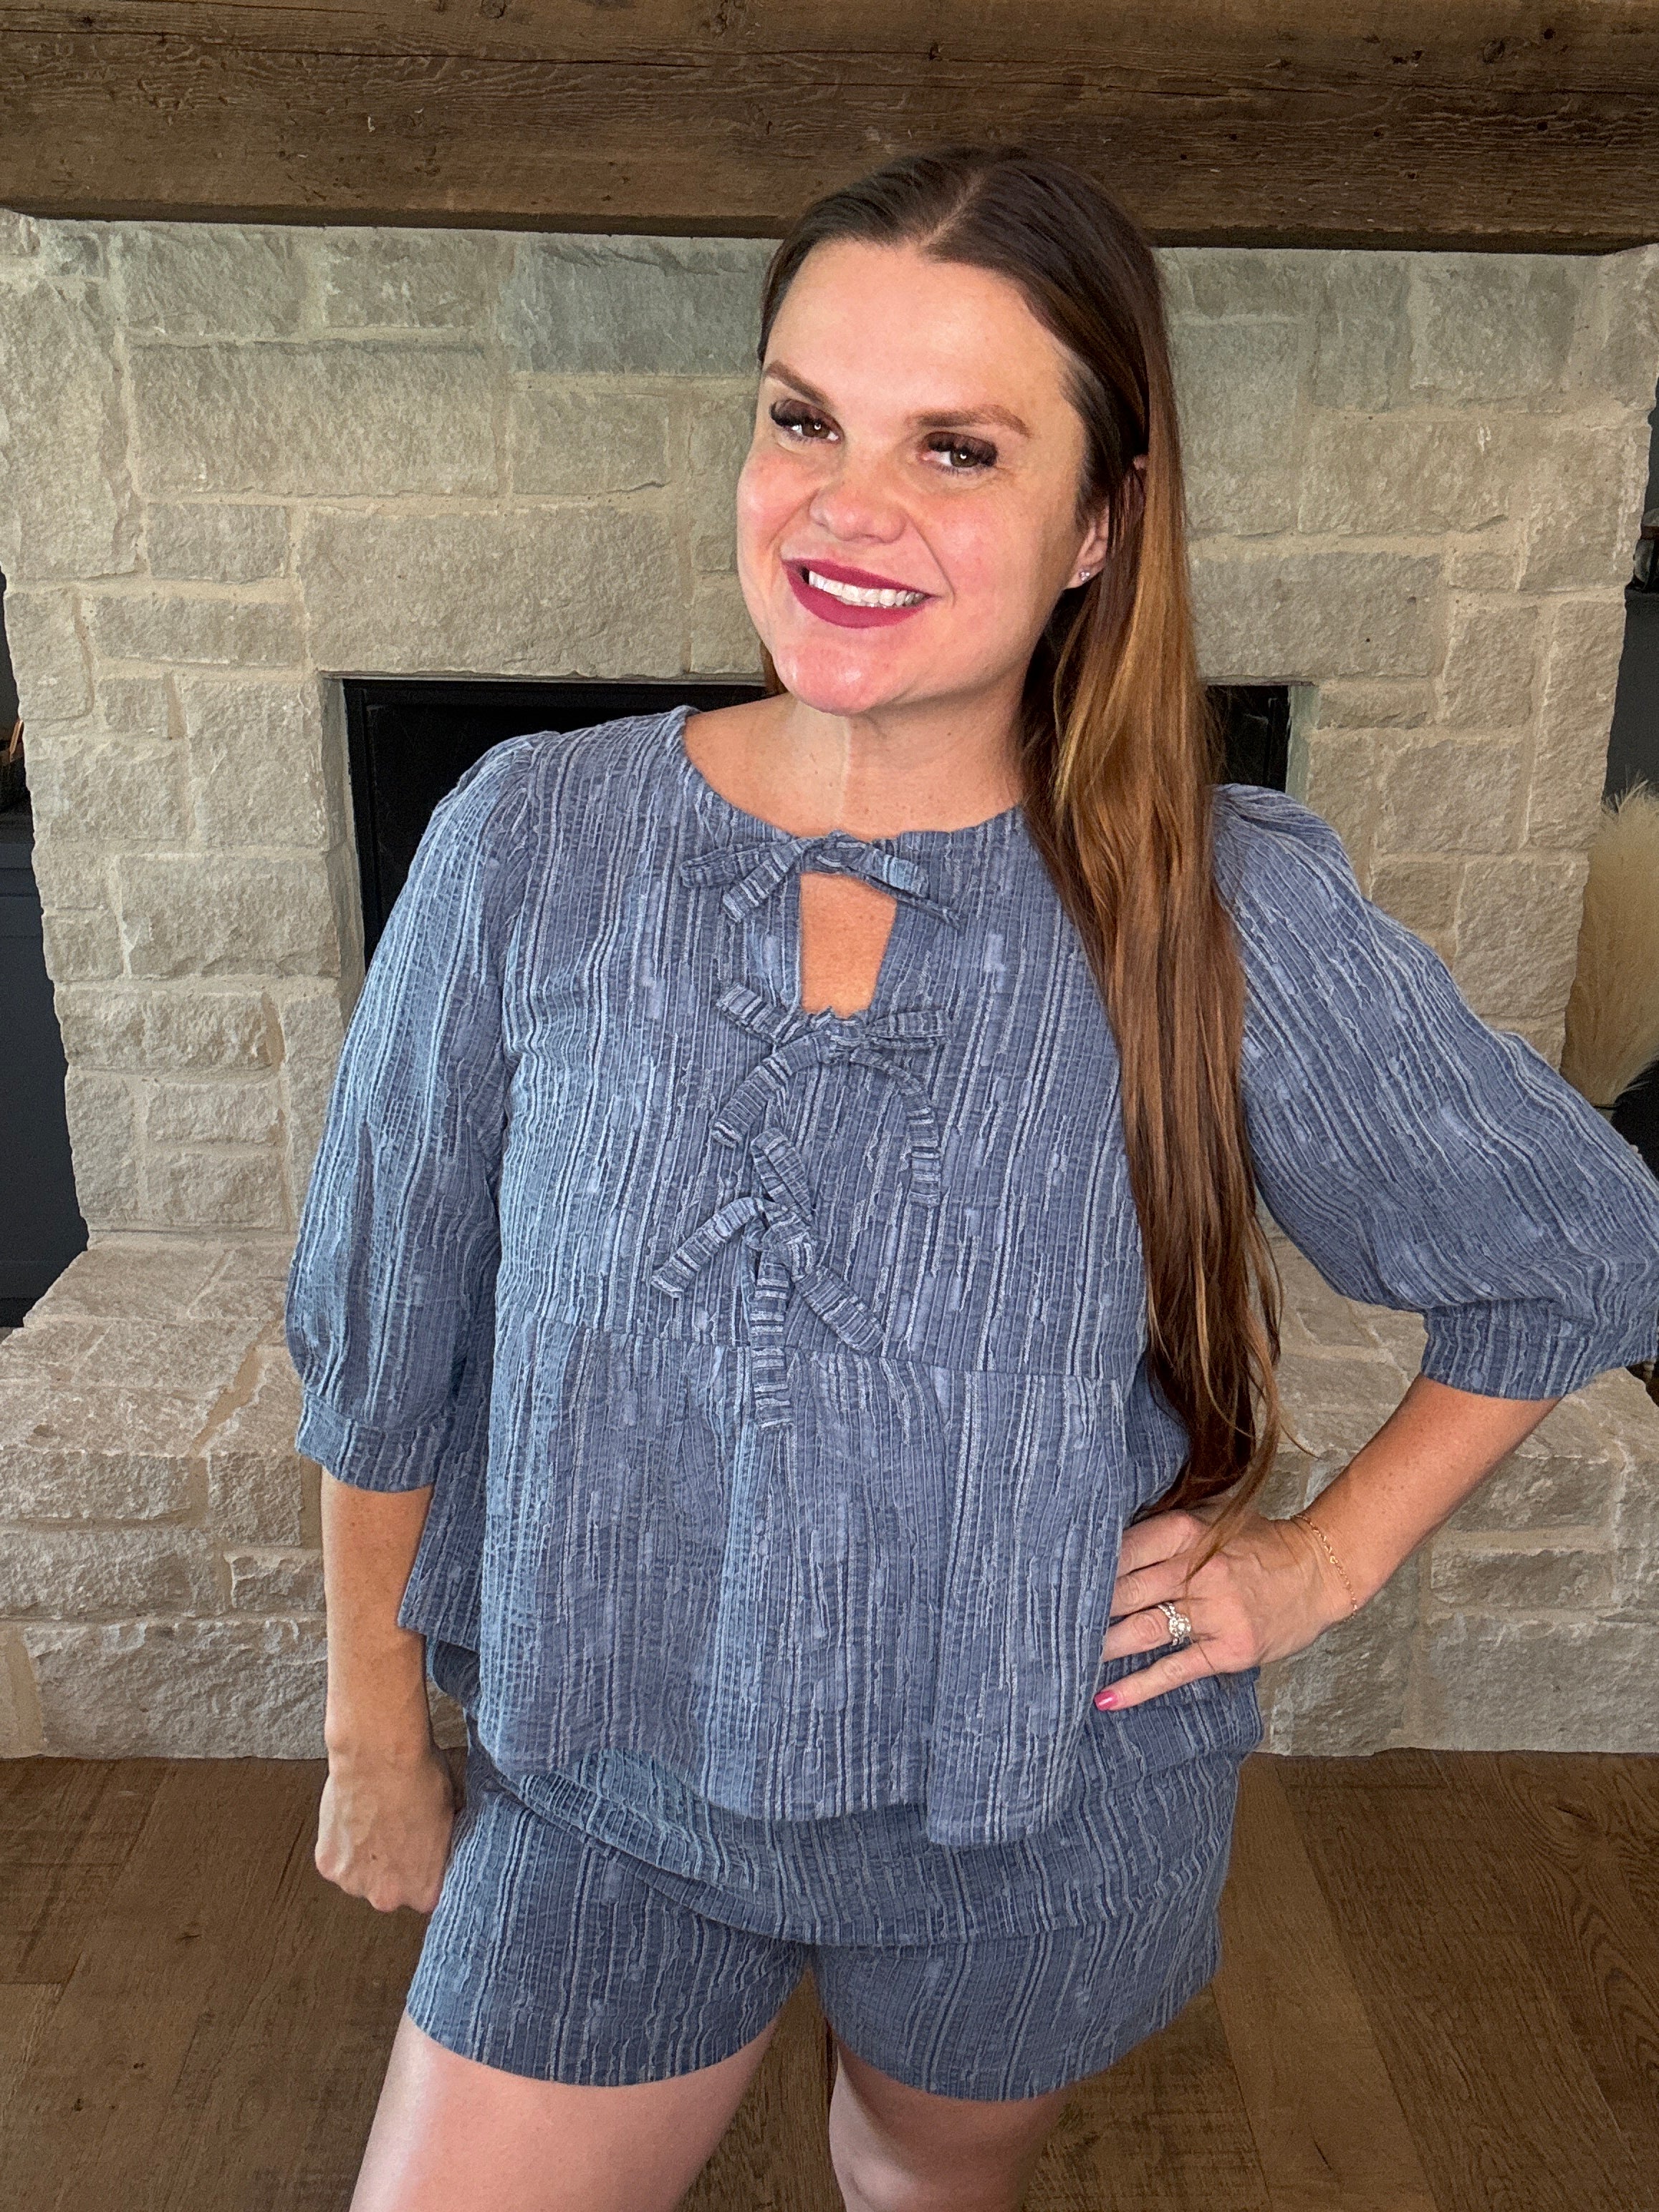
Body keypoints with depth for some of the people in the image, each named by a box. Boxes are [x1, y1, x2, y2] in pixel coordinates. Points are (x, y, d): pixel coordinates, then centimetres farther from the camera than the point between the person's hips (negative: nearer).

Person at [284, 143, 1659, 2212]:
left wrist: (1326, 1559, -5)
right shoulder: (530, 841, -14)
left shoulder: (1234, 913, -17)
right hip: (610, 1792, 1)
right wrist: (376, 1730, 6)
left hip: (1047, 1821, 0)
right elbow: (382, 1334, -3)